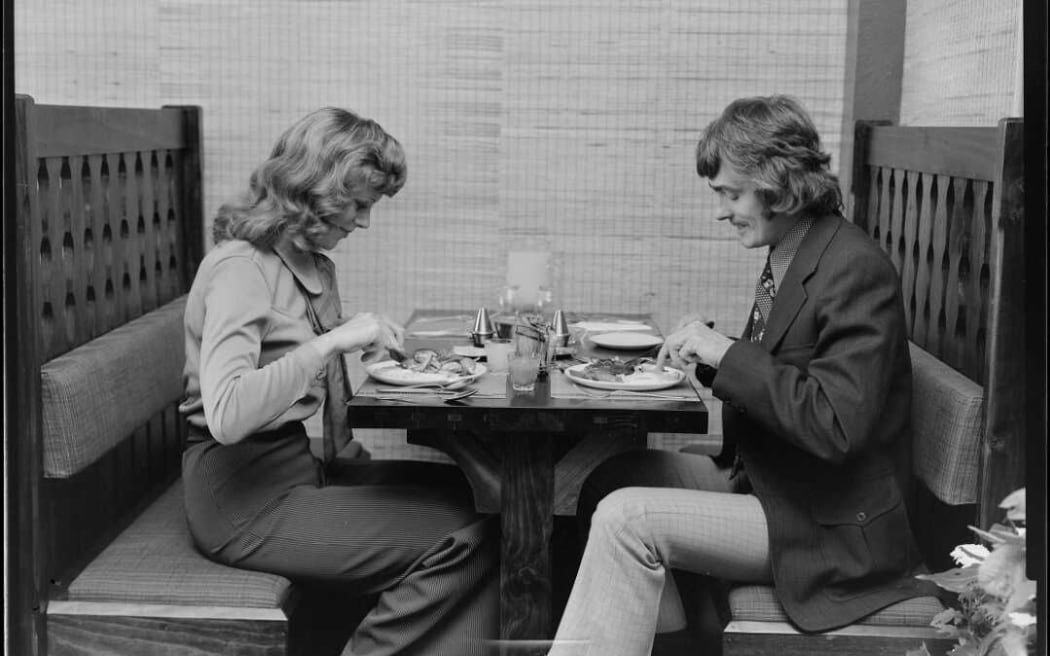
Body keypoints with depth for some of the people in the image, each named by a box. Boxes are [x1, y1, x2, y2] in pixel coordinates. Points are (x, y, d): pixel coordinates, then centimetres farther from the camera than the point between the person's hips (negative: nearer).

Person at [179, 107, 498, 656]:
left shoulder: (311, 263, 12)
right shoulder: (241, 266, -16)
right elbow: (225, 415, -29)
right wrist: (331, 342, -28)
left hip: (304, 466, 9)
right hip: (248, 495, -9)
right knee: (463, 541, -17)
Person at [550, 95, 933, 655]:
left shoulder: (855, 271, -19)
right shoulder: (786, 258, 7)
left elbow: (836, 424, -26)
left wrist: (726, 353, -22)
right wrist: (707, 347, 0)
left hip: (830, 525, -9)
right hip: (762, 478, 9)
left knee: (626, 519, -21)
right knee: (611, 477, 0)